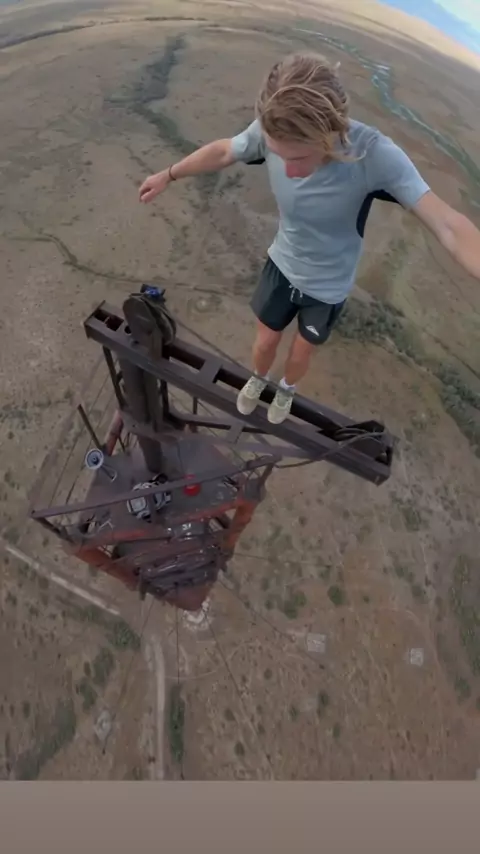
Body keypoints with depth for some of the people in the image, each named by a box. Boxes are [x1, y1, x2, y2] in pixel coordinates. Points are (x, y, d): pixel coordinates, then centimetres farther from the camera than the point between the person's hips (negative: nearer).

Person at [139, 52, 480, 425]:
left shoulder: (376, 154, -34)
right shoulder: (272, 131, -25)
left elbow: (449, 226, -36)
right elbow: (221, 152, -5)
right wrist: (168, 176, 10)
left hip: (329, 286, -2)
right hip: (281, 265, 2)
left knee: (301, 352, 18)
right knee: (265, 342, 17)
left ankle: (287, 389, 54)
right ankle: (259, 379, 53)